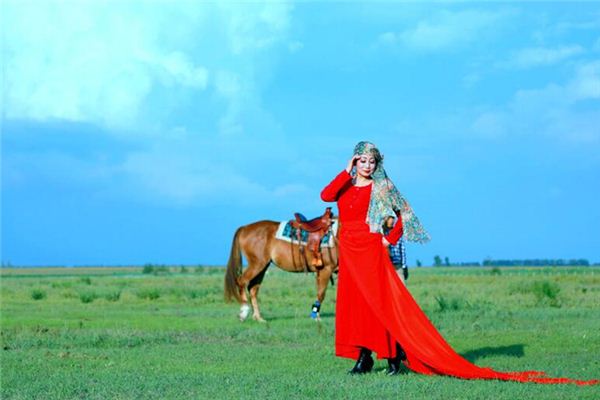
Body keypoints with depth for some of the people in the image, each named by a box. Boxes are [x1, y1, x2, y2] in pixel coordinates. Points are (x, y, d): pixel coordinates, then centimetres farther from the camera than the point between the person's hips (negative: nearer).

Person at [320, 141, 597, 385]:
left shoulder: (380, 188, 2)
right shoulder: (344, 186, 11)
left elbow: (404, 214, 2)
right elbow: (325, 196, -9)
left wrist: (389, 239, -6)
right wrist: (347, 171, -8)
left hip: (371, 251, -4)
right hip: (348, 252, 4)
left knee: (379, 302, -9)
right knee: (352, 303, 2)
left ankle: (394, 355, -5)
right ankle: (362, 358, 6)